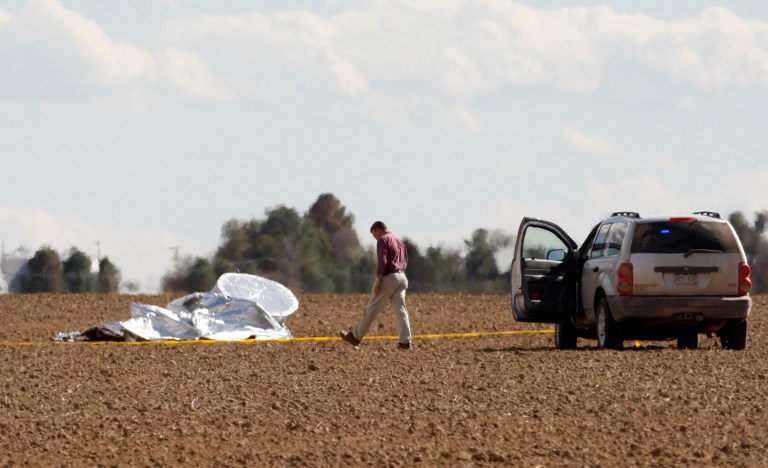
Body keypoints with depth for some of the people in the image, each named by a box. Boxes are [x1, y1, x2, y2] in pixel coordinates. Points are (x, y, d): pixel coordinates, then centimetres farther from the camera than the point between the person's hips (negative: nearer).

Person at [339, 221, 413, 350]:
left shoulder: (382, 240, -7)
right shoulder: (399, 241, 20)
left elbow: (382, 261, -17)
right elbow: (405, 261, 21)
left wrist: (378, 280, -18)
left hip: (388, 277, -8)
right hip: (402, 278, 8)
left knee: (372, 309, 0)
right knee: (400, 309, 1)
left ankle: (355, 336, 8)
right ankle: (405, 341, -9)